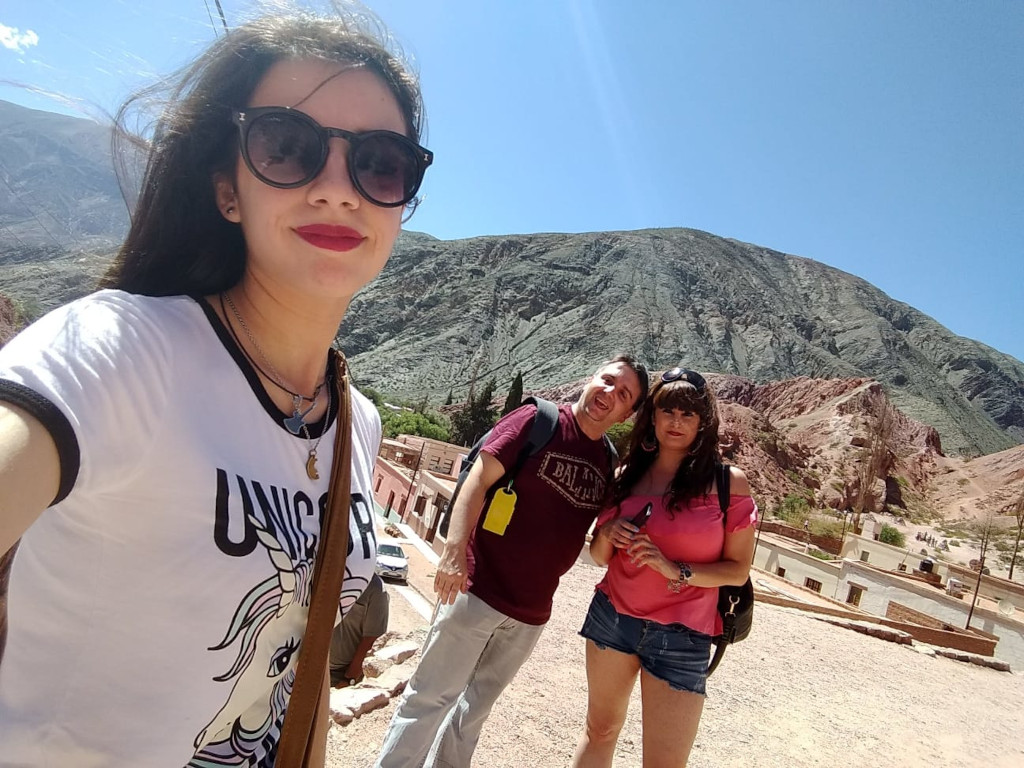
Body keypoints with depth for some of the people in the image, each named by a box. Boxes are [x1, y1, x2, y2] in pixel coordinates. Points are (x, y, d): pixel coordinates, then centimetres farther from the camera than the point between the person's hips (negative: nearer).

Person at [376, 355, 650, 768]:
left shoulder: (607, 463, 6)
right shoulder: (538, 420, -9)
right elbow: (478, 480, -14)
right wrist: (454, 552, -23)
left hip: (532, 612, 5)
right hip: (479, 591, -5)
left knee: (477, 704, 19)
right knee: (432, 696, 6)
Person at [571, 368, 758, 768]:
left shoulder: (729, 482, -8)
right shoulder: (626, 475, 2)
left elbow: (738, 570, -5)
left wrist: (676, 570, -20)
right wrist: (607, 535, -12)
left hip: (681, 637, -3)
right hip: (612, 617, 3)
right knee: (600, 730, 16)